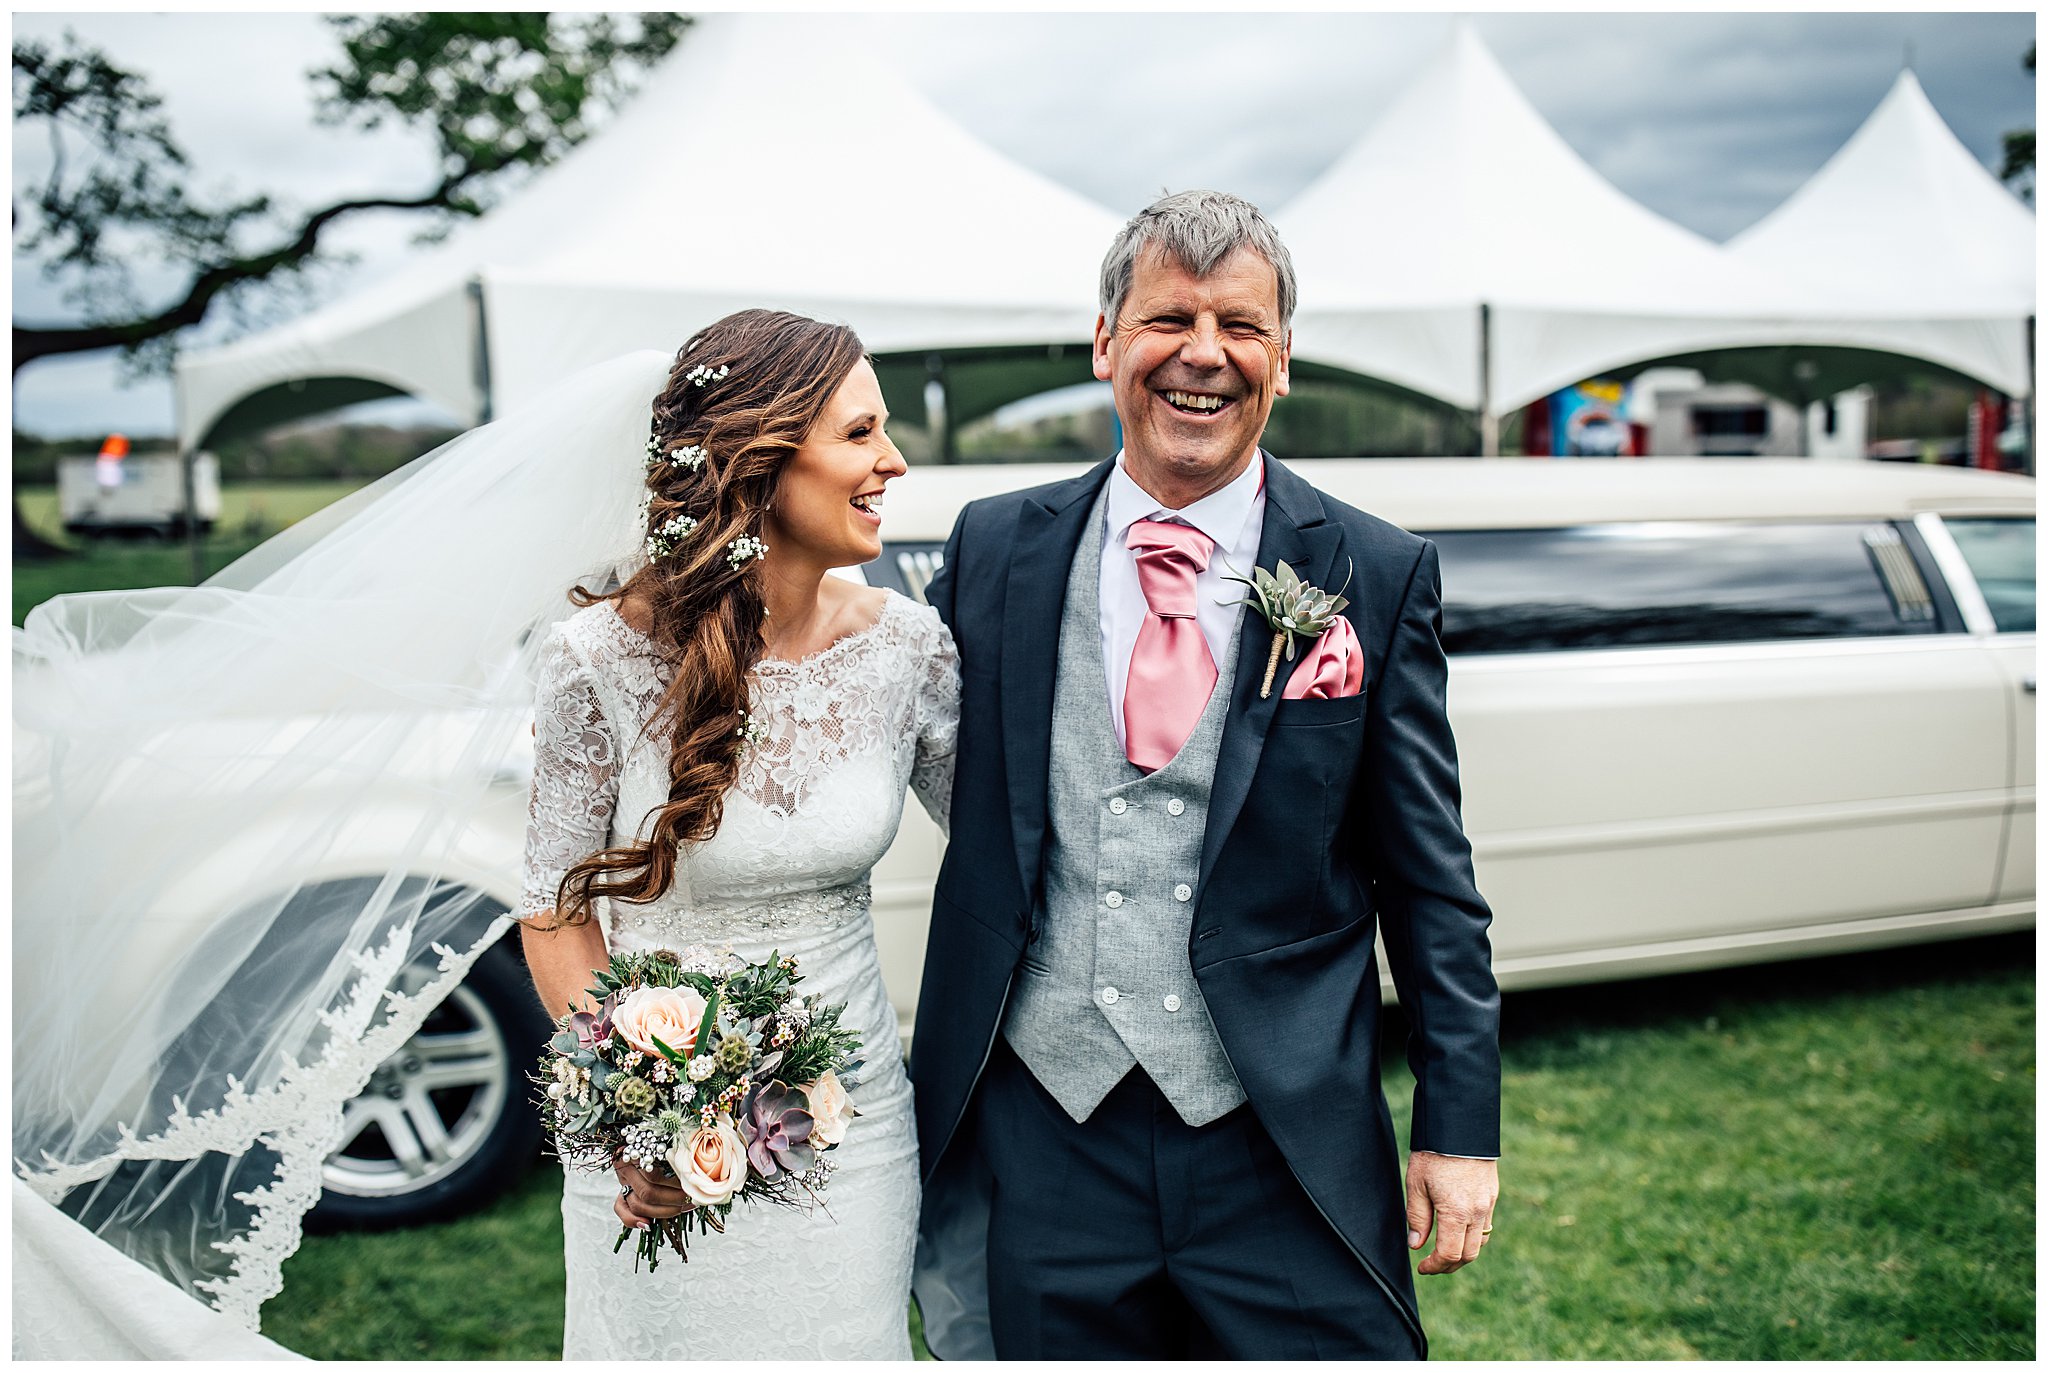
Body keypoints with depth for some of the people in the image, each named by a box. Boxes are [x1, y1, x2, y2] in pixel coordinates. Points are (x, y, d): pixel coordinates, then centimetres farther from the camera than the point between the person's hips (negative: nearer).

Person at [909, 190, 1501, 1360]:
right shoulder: (995, 549, 3)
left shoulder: (1377, 576, -2)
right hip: (1044, 1142, 2)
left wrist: (1462, 1129, 0)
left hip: (1290, 1154, -1)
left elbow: (1430, 880, 0)